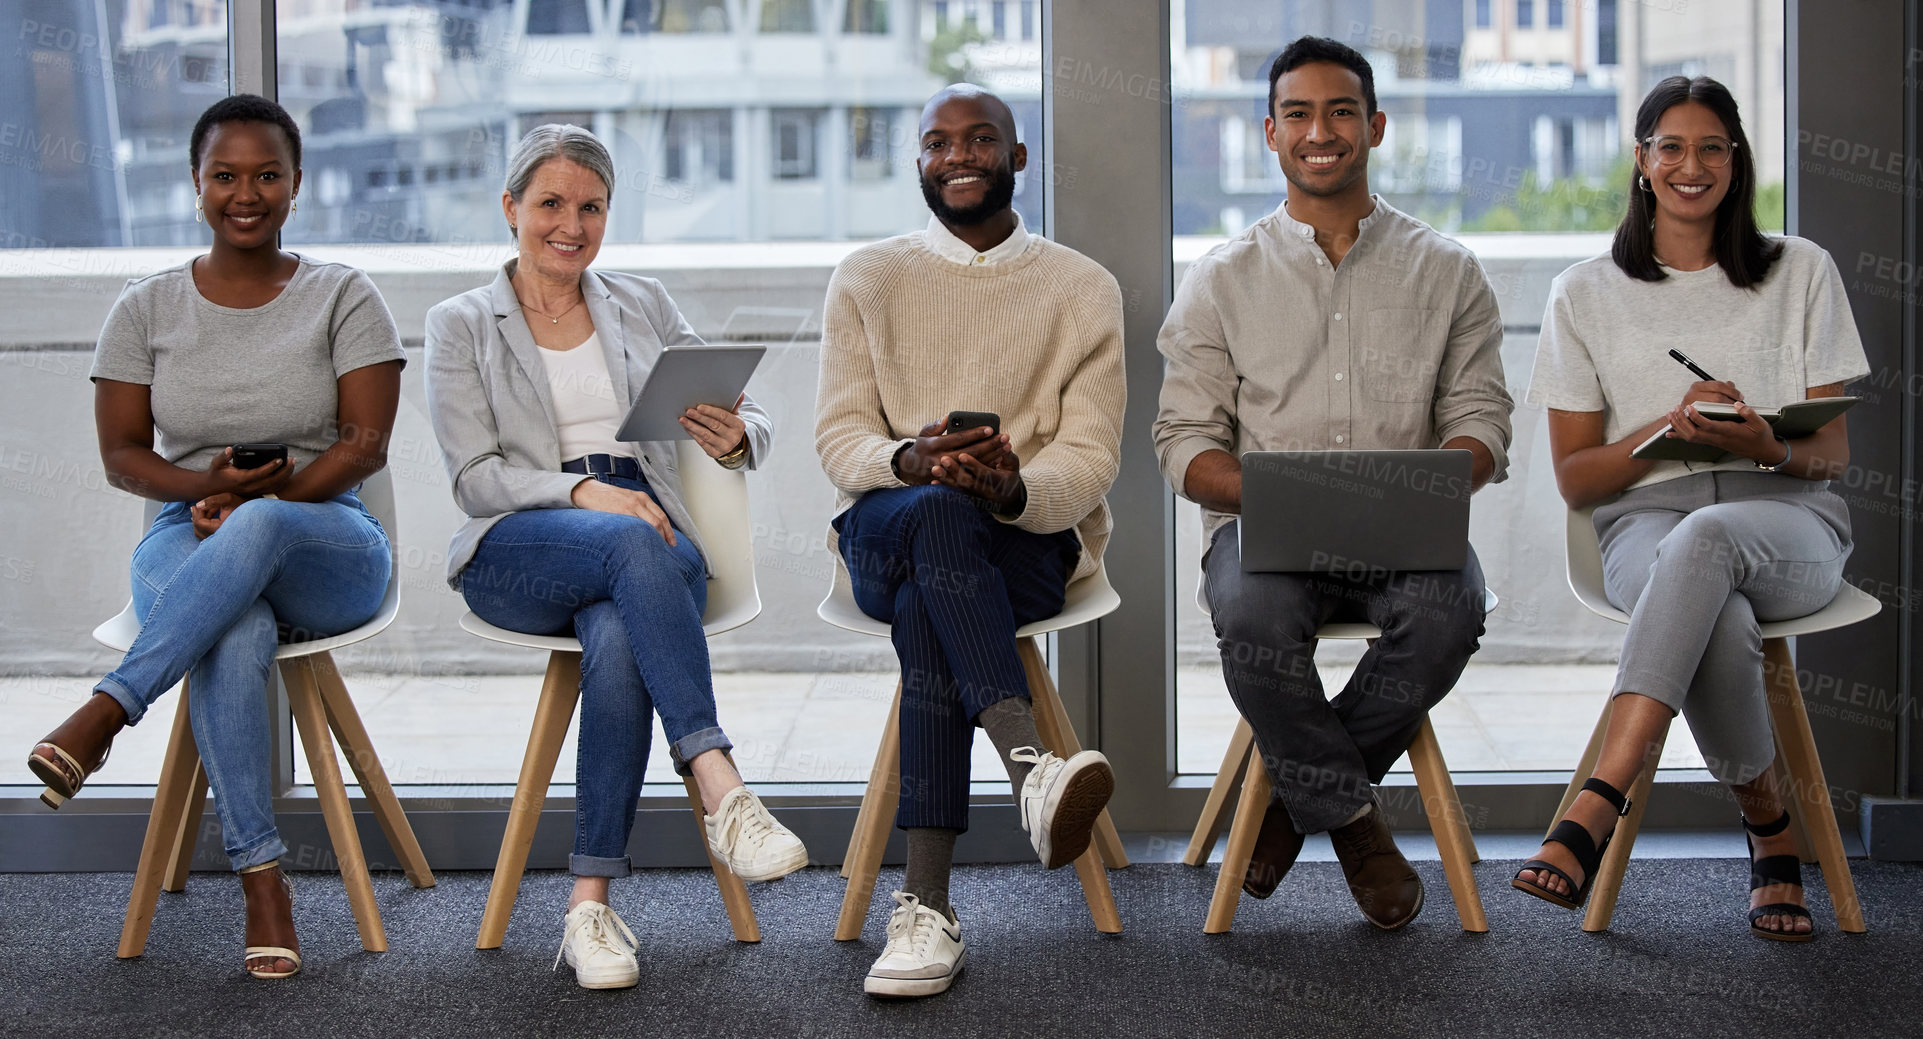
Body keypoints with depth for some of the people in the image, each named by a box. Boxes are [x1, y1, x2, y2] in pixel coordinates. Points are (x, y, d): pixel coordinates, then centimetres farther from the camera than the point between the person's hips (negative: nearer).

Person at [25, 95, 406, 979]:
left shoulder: (343, 299, 5)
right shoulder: (147, 309, 9)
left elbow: (366, 444, -3)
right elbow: (122, 455, 7)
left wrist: (257, 498, -18)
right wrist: (206, 485, -15)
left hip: (326, 543, -1)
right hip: (191, 542, 1)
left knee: (258, 530, -40)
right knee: (236, 635, -37)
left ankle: (105, 712, -40)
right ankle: (261, 879, -35)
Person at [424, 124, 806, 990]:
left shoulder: (643, 306, 20)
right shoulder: (461, 326, 12)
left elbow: (754, 425, 15)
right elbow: (474, 478, 0)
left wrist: (735, 437, -12)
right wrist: (581, 492, -18)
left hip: (650, 542, 2)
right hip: (517, 554, -2)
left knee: (619, 640, -36)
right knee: (634, 546, -38)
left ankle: (590, 903, -35)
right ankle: (720, 789, -46)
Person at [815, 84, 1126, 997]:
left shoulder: (1083, 289, 10)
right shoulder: (866, 279, 14)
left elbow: (1091, 457, -2)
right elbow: (839, 438, 3)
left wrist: (1013, 486, -26)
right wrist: (910, 461, -23)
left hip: (1032, 536, 0)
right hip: (882, 530, 1)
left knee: (925, 607, -37)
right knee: (936, 514, -39)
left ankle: (925, 902, -47)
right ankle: (1032, 763, -57)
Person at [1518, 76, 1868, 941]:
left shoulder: (1801, 273, 14)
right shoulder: (1585, 295, 13)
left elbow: (1832, 451, 11)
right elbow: (1574, 479, 9)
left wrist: (1771, 448, -14)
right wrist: (1670, 428, -10)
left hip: (1786, 521, 0)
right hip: (1647, 520, 0)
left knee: (1706, 539, -41)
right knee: (1720, 621, -39)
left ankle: (1597, 806, -49)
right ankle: (1769, 825, -17)